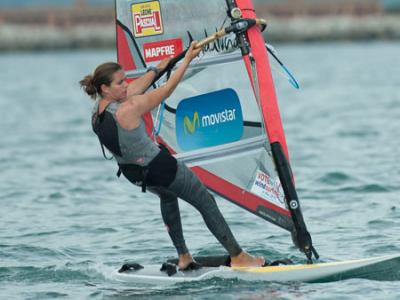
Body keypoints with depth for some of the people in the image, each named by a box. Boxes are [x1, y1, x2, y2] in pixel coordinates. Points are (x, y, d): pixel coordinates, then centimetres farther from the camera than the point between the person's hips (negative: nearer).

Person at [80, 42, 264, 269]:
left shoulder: (98, 110, -8)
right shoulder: (128, 110, -32)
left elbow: (136, 88, 8)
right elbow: (167, 90, -23)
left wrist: (159, 68, 20)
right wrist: (188, 59, -14)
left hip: (133, 173, 8)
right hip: (160, 169, -8)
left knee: (167, 194, 37)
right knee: (206, 202, 10)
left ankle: (183, 256, 37)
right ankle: (237, 256, 17)